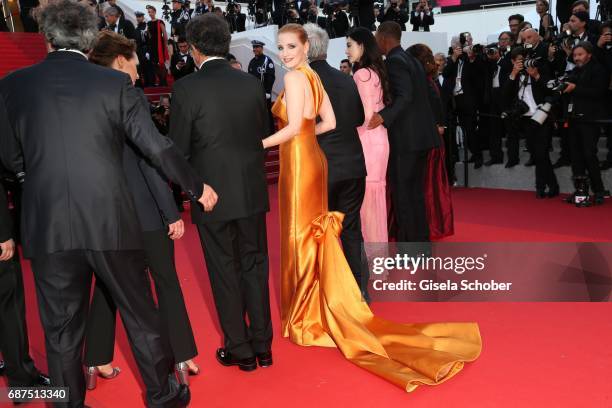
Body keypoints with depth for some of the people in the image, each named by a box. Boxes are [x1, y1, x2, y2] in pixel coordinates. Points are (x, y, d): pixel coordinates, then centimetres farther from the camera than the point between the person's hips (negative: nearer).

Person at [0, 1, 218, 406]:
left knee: (62, 330, 15)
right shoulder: (115, 83, -3)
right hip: (111, 222, 0)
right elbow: (157, 146, -4)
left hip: (49, 229, 1)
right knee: (141, 316, 16)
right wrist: (198, 187, 9)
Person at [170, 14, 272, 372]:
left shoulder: (187, 88, -12)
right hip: (252, 190, 4)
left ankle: (240, 349, 22)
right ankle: (262, 345, 24)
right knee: (255, 265, 15)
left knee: (225, 271, 9)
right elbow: (264, 134, 9)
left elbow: (179, 148, -9)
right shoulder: (252, 83, 0)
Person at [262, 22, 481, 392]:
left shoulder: (294, 78, -14)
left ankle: (308, 319, 13)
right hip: (312, 159, 9)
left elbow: (292, 128, -21)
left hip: (298, 163, -9)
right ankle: (322, 311, 27)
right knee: (313, 235, 15)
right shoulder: (313, 76, 12)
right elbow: (329, 122, 13)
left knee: (301, 238, 0)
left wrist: (258, 145, -12)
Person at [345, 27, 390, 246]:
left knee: (365, 195, -2)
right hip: (378, 138, 9)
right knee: (375, 194, 13)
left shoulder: (361, 73, -13)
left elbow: (365, 115, -17)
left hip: (366, 140, -9)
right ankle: (378, 247, 23)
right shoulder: (375, 71, 13)